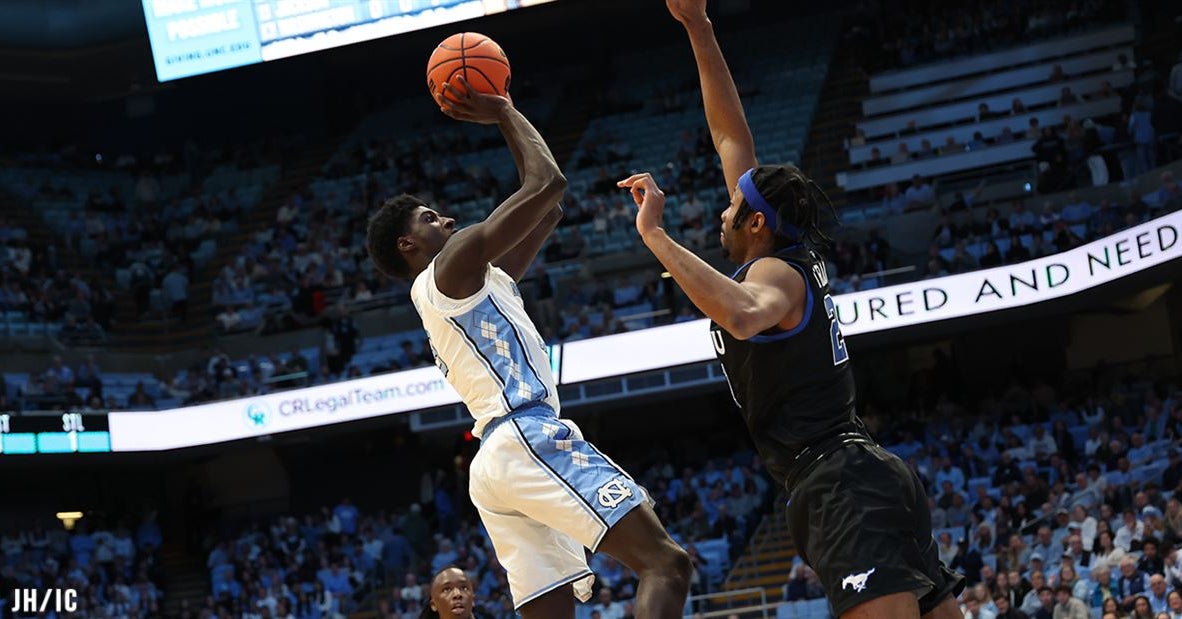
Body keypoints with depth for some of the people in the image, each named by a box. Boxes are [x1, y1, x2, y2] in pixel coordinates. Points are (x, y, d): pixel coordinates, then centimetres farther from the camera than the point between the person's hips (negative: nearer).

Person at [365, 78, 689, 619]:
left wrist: (505, 119, 30)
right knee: (665, 562, -16)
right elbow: (547, 184, -7)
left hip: (495, 462, 10)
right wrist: (505, 114, 7)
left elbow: (546, 213, 31)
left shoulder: (475, 278, 28)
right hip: (531, 439, -10)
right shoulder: (455, 262, 0)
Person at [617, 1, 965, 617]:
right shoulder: (795, 258, 18)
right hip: (872, 475, 9)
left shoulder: (774, 271, -5)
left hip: (839, 486, -9)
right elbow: (732, 137, 24)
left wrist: (654, 234, -27)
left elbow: (743, 316, -33)